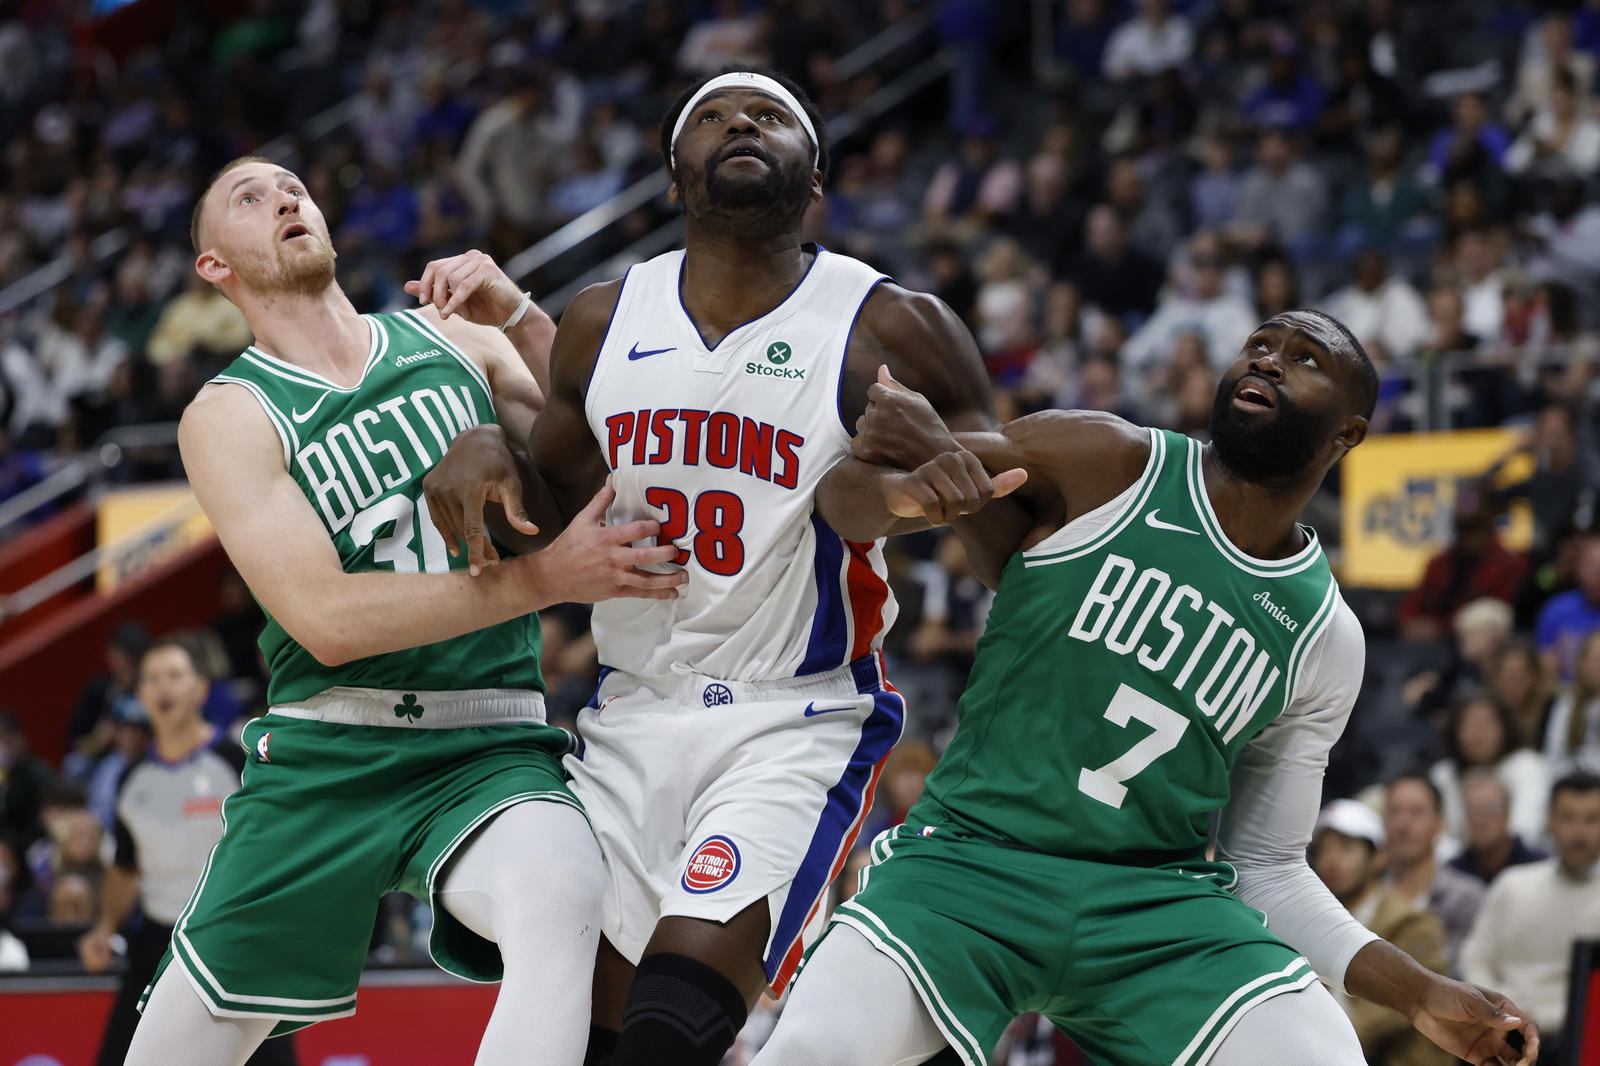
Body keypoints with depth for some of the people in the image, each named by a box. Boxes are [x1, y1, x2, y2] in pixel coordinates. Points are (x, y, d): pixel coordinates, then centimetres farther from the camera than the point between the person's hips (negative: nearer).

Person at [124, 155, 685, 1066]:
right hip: (324, 758, 0)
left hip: (487, 751, 0)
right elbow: (324, 619, -12)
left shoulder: (454, 339, 11)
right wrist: (544, 578, -21)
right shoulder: (229, 417, 1)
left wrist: (519, 318, -5)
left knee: (560, 889, -35)